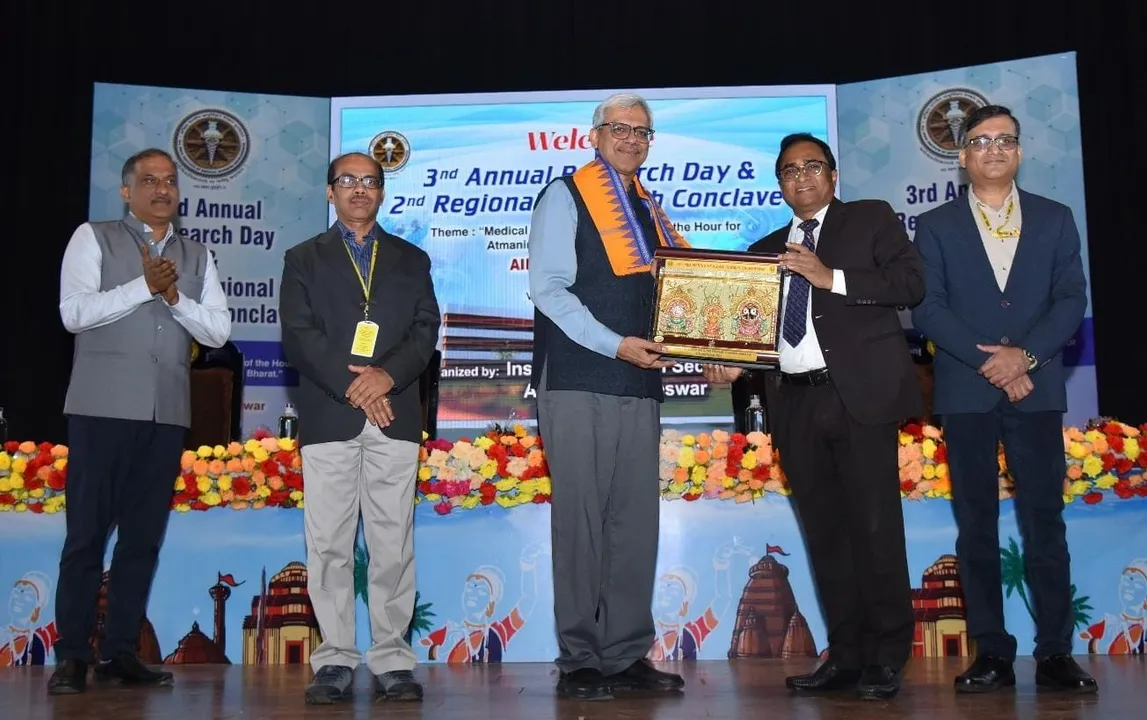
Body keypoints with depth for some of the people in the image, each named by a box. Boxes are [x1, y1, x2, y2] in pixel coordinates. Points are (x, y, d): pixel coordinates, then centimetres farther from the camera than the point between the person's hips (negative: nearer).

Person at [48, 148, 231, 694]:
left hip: (167, 411, 4)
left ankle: (121, 652, 11)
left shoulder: (197, 257, 16)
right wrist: (144, 285, -11)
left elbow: (219, 330, 8)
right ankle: (72, 655, 4)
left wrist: (175, 297, -7)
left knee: (144, 536, 4)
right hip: (103, 406, -3)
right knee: (87, 531, -3)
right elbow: (74, 313, -6)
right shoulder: (93, 239, 7)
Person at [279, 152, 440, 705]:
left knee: (393, 544, -1)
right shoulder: (304, 259, 14)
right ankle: (335, 660, 5)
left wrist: (388, 375, -12)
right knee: (329, 544, -1)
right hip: (328, 416, 0)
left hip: (395, 415, 1)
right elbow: (298, 335, 1)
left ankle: (392, 659, 4)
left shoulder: (411, 260, 18)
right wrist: (351, 384, -12)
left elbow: (425, 331, 7)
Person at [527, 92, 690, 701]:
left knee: (637, 519, 5)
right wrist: (615, 346, -16)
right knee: (581, 520, -3)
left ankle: (628, 656, 13)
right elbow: (548, 289, -9)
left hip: (639, 383, 6)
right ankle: (579, 661, 4)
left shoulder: (649, 210, 20)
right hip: (579, 382, -6)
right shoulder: (565, 197, 1)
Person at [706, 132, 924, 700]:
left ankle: (886, 657, 5)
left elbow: (911, 282, -5)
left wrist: (832, 278, -12)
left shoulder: (871, 219, 9)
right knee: (824, 533, 6)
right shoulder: (765, 250, 21)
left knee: (874, 527, -4)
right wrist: (733, 365, -2)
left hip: (860, 394, -4)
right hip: (795, 403, 5)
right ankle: (846, 655, 13)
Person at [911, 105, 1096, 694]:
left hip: (1036, 389, 0)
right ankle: (992, 654, 8)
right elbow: (928, 309, -2)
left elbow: (1072, 299, 3)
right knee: (977, 526, 2)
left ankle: (1055, 652, 6)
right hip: (966, 392, 0)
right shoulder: (935, 227, 8)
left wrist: (1025, 354, -13)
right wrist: (989, 361, -12)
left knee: (1044, 521, -1)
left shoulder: (1055, 220, 12)